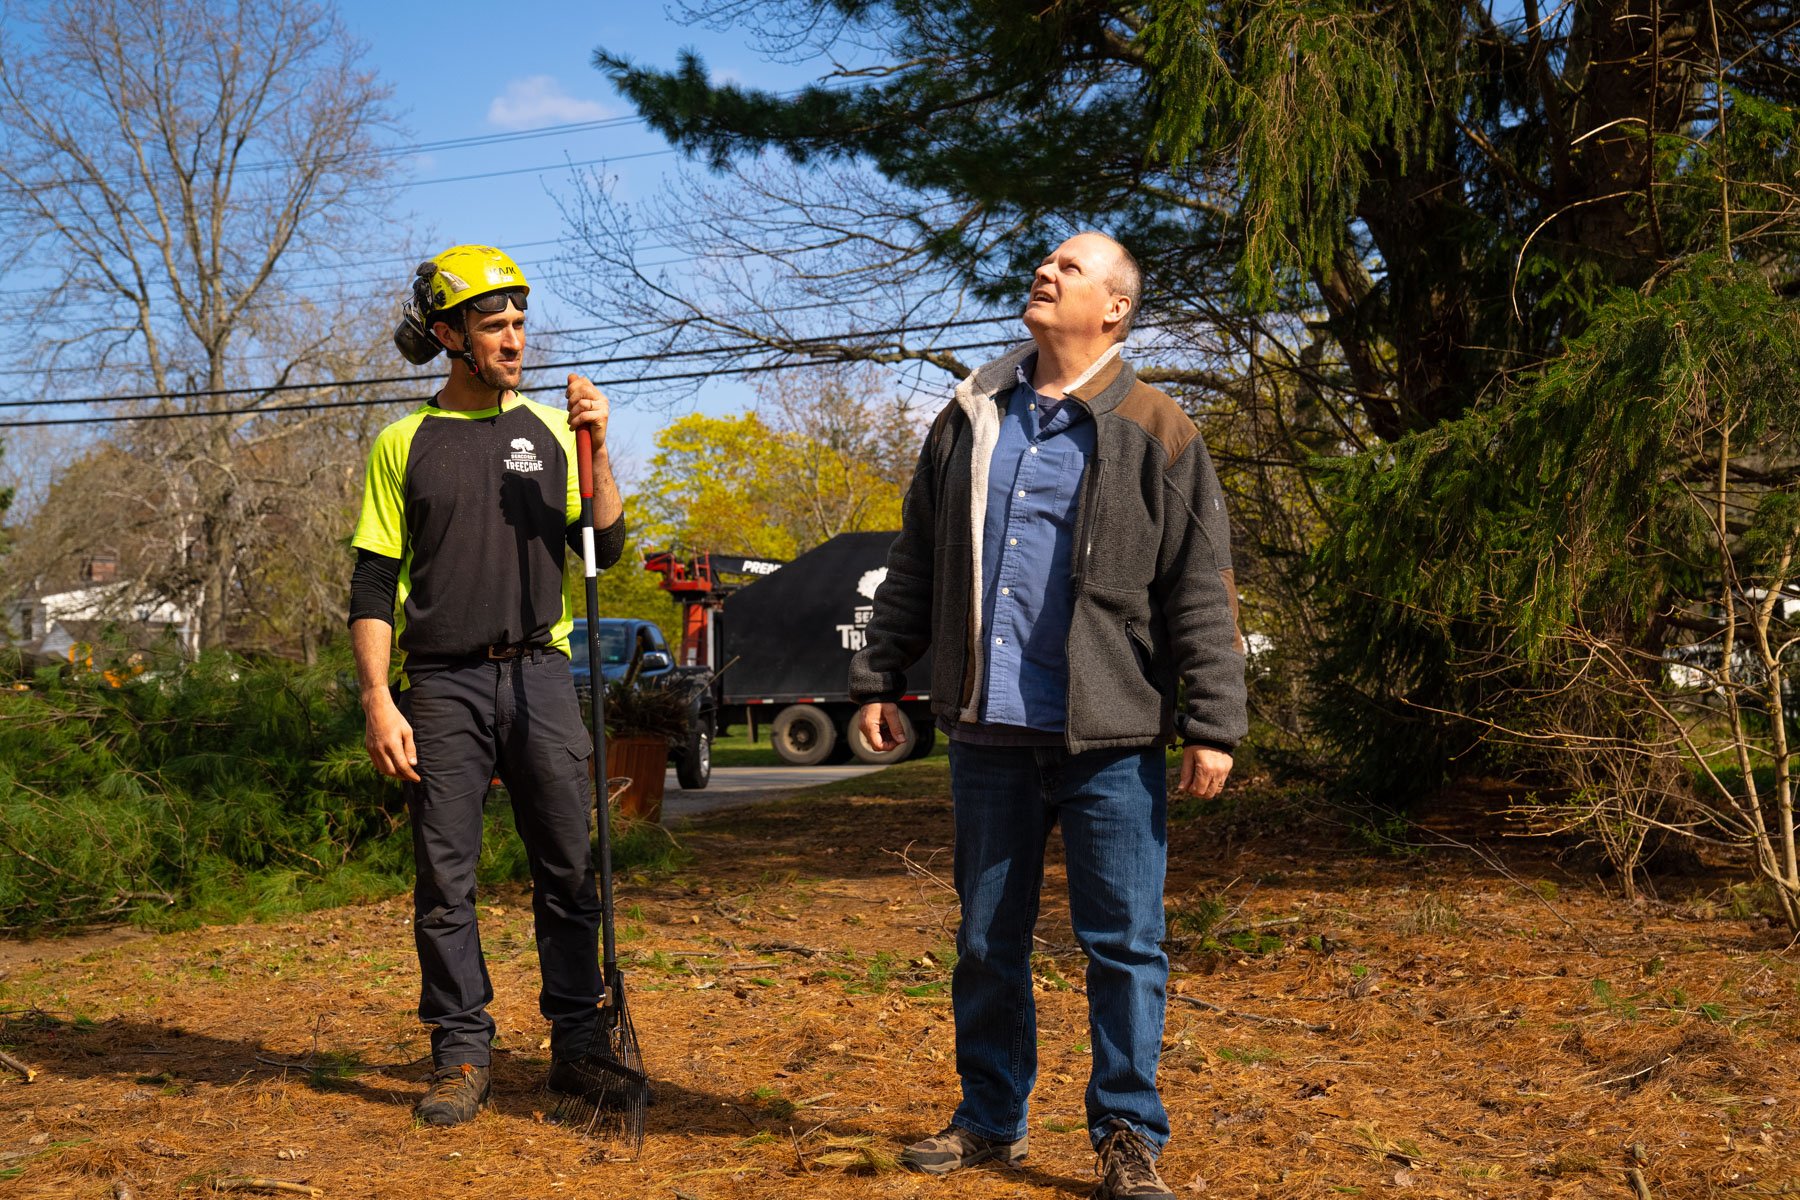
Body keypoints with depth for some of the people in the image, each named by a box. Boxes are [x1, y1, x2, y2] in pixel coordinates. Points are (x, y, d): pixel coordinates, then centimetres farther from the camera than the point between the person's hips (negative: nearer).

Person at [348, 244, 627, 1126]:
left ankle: (578, 1043, 12)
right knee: (445, 879, 0)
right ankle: (461, 1055, 10)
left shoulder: (548, 431, 11)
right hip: (442, 683, -1)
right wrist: (378, 700, -7)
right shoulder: (404, 443, 5)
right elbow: (373, 583, 2)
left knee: (569, 869, 2)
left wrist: (596, 449, -7)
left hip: (539, 673, 2)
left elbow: (605, 548, 5)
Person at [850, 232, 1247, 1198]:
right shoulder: (970, 418, 12)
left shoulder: (1154, 432, 0)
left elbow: (1202, 596, -3)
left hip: (1110, 739, -4)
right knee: (986, 942, 12)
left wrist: (1212, 726, -9)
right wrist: (879, 678, 12)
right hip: (988, 733, 4)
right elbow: (915, 567, 16)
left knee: (1123, 942, 1)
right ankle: (991, 1120, 27)